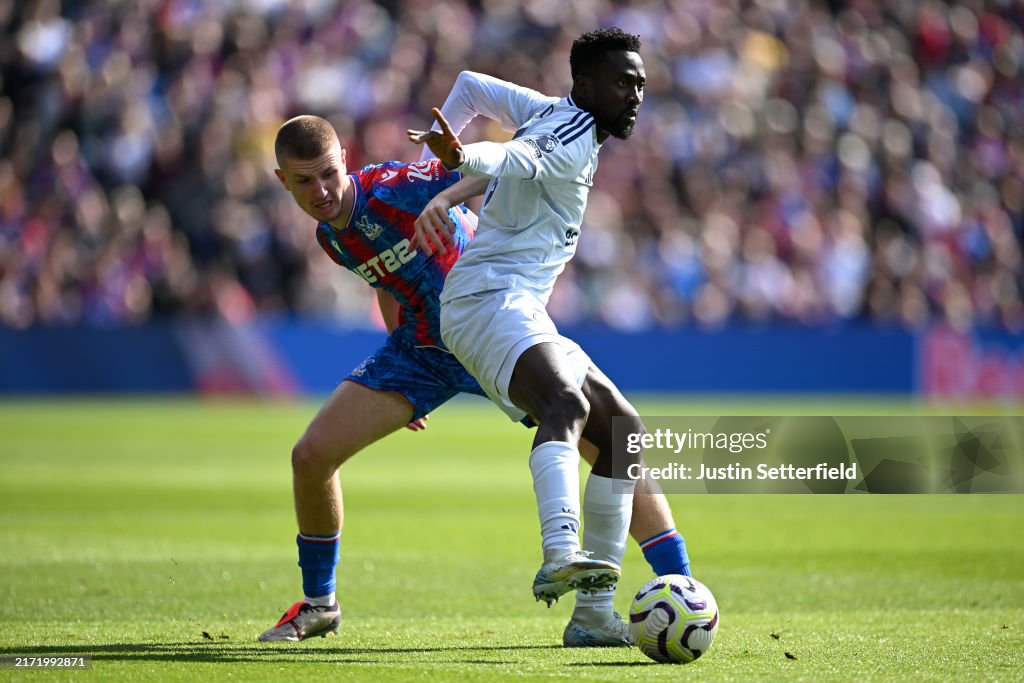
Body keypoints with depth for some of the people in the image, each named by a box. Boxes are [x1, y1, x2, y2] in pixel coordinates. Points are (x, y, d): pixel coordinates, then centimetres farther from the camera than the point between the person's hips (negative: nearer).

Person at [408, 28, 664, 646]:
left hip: (520, 310, 10)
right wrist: (460, 158, -50)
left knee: (623, 429, 8)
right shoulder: (573, 137, -9)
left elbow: (471, 86, 30)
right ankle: (560, 558, -60)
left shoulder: (551, 113, 20)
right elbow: (513, 160, -29)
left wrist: (440, 161, 33)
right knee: (567, 403, -36)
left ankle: (593, 612, 4)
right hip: (491, 297, -10)